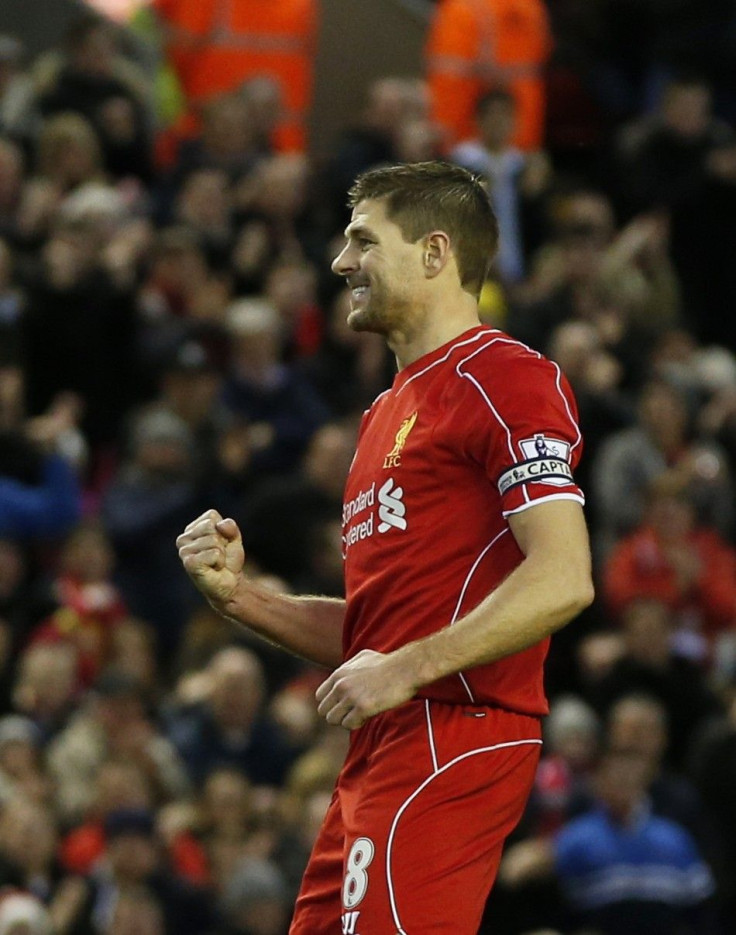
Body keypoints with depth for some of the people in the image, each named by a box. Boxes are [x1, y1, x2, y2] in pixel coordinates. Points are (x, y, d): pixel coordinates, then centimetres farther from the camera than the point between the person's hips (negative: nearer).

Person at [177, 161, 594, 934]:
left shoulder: (503, 377, -6)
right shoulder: (389, 411, 24)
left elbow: (562, 580, -17)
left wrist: (406, 669, -18)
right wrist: (237, 595, 12)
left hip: (450, 740, -9)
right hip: (380, 755, 9)